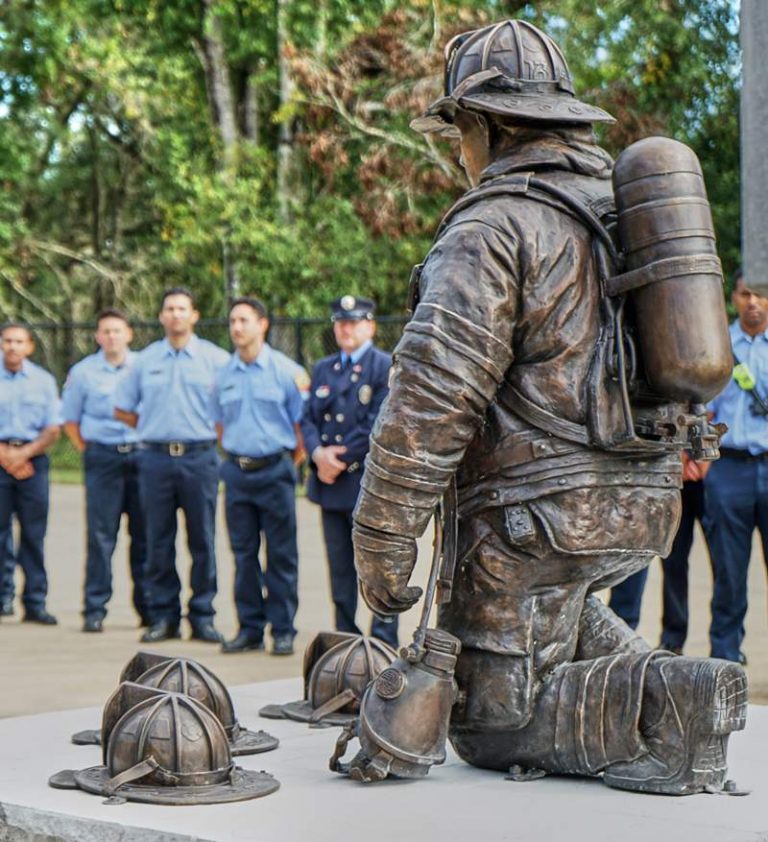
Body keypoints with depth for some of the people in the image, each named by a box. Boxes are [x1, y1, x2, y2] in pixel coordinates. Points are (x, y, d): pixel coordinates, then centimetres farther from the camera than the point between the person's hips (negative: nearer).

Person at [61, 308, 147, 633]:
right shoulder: (83, 372, 6)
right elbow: (70, 419, 12)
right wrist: (86, 451, 3)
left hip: (141, 455, 1)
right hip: (102, 457, -1)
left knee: (145, 534, 4)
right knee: (100, 536, -2)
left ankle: (148, 607, 12)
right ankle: (94, 610, 2)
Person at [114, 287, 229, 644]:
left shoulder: (216, 359, 2)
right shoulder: (145, 360, 10)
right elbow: (122, 409, 17)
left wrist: (213, 432, 1)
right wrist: (155, 428, 10)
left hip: (199, 457, -2)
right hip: (155, 458, 2)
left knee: (202, 541, 1)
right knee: (158, 542, 4)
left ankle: (202, 617, 8)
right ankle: (163, 617, 12)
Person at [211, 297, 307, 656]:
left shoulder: (285, 370, -3)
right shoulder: (224, 374, 8)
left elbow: (302, 421, 0)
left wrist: (292, 458, 0)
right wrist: (233, 454, 13)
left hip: (274, 469, -4)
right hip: (237, 471, 4)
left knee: (281, 555, 0)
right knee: (243, 554, 7)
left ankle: (283, 630, 7)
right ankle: (249, 628, 14)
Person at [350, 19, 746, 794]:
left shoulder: (493, 224, -13)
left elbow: (431, 396, -22)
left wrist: (379, 541, -17)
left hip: (540, 514, -8)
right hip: (644, 506, 9)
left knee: (489, 723, 3)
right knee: (550, 603, 38)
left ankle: (661, 709, -17)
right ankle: (636, 674, 15)